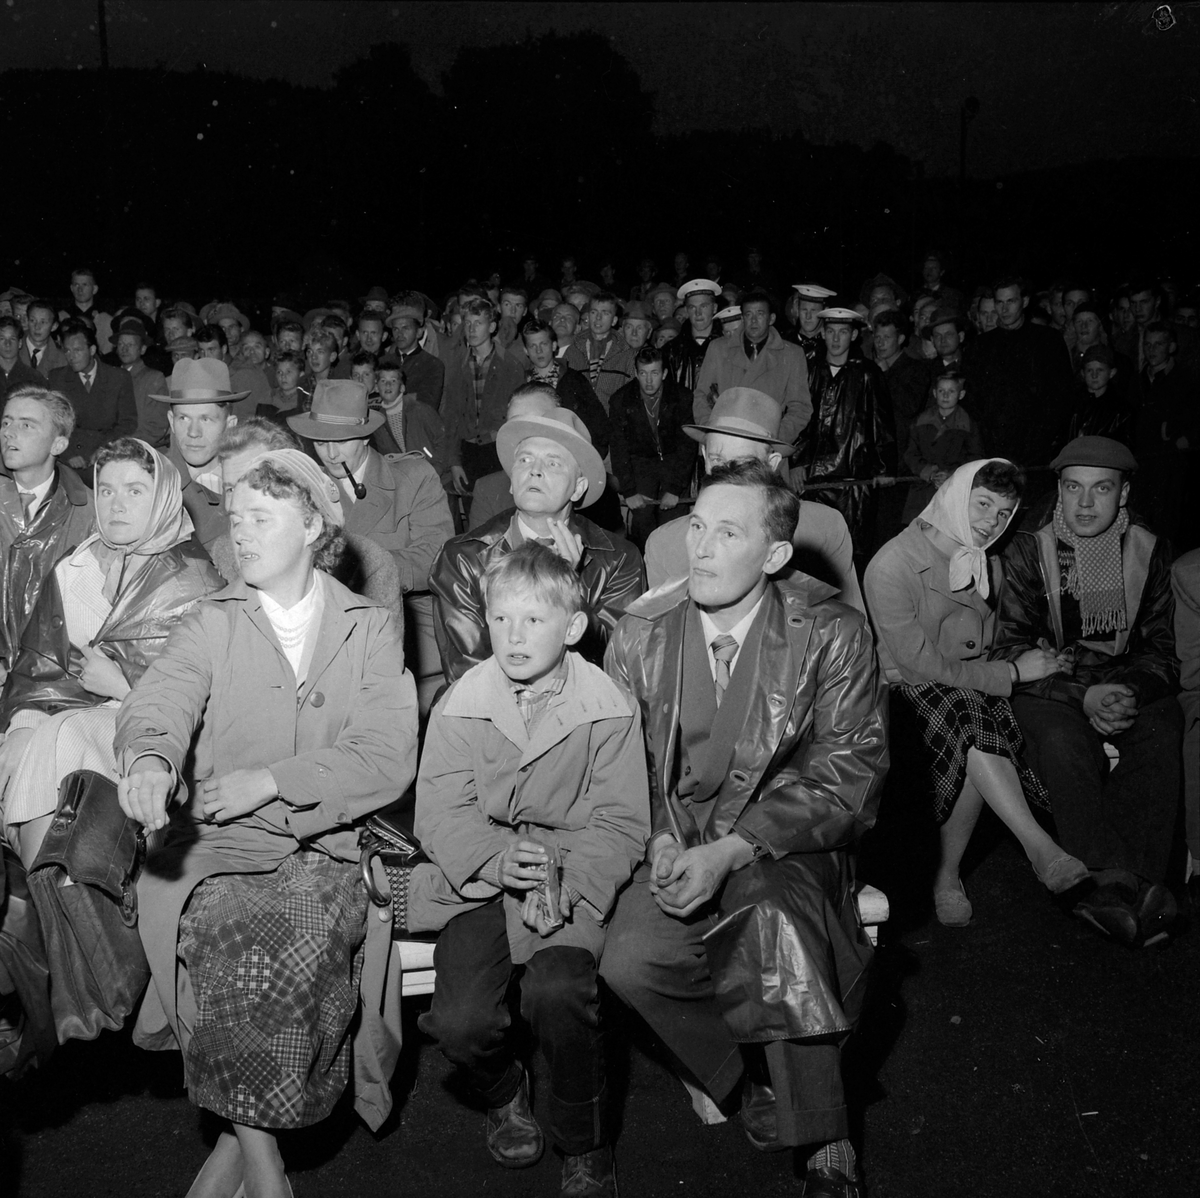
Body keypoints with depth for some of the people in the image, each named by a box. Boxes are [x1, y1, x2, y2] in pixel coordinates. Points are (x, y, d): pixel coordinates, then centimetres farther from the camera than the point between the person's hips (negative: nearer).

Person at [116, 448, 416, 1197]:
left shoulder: (371, 629, 9)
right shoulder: (212, 626, 12)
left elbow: (388, 758, -2)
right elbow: (160, 703, -7)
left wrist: (273, 779, -15)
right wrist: (148, 756, -31)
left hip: (332, 846, -1)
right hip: (220, 843, 1)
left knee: (303, 956, -29)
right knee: (228, 949, -29)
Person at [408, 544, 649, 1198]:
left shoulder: (610, 708, -4)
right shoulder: (459, 706, 0)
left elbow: (621, 822, -4)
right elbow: (442, 811, -3)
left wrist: (568, 881, -21)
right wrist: (496, 858, -22)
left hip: (573, 879, -2)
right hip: (479, 875, 2)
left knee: (558, 992, -29)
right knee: (459, 1020, -18)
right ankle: (504, 1095, 22)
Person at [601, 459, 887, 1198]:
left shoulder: (832, 634, -8)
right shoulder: (643, 633, 1)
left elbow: (849, 775, -11)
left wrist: (730, 852, -20)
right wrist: (661, 840, -13)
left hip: (789, 845, -3)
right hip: (679, 843, 3)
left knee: (778, 923, -34)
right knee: (628, 961, -23)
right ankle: (750, 1076, 5)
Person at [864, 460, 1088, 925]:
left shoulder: (986, 565, 13)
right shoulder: (893, 565, -11)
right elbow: (918, 663, -15)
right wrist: (1013, 673, -14)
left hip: (974, 683, 5)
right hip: (911, 691, -5)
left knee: (977, 754, -29)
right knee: (974, 726, -36)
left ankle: (948, 874, -16)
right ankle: (1040, 847, -33)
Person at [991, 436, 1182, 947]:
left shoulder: (1150, 551, 4)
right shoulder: (1028, 551, -2)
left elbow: (1160, 651, 6)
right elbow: (1010, 649, -6)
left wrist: (1130, 692, -17)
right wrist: (1083, 695, -19)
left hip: (1130, 681, 2)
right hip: (1049, 686, -2)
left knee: (1161, 736, -29)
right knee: (1063, 741, -33)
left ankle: (1116, 889, -32)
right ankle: (1116, 881, -36)